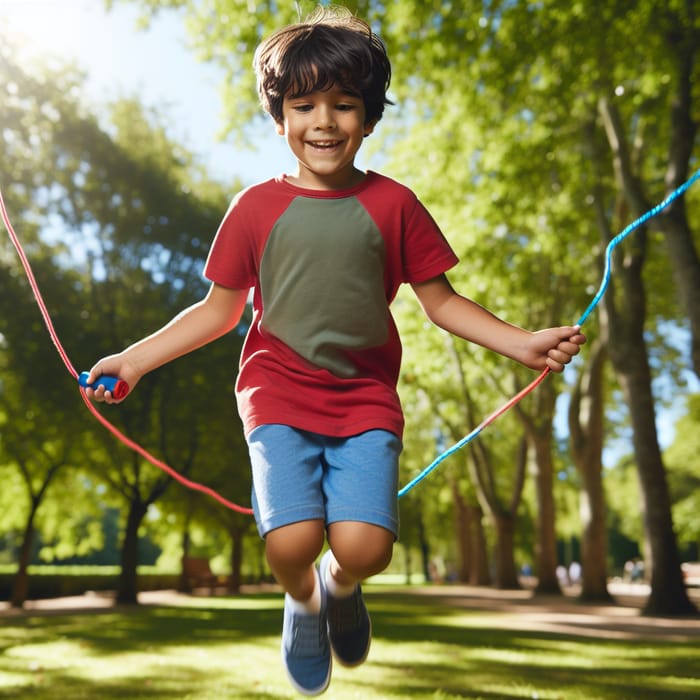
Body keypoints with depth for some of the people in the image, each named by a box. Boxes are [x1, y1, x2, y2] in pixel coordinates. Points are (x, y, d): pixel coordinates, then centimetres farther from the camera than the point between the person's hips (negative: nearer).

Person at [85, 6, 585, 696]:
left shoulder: (392, 204, 2)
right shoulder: (256, 207, 3)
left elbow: (442, 301, 7)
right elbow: (220, 308, 11)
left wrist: (522, 343, -4)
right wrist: (134, 358, 5)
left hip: (365, 399, 0)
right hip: (279, 393, 0)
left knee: (364, 546, -16)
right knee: (291, 542, -18)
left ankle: (341, 585, 25)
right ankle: (303, 601, 22)